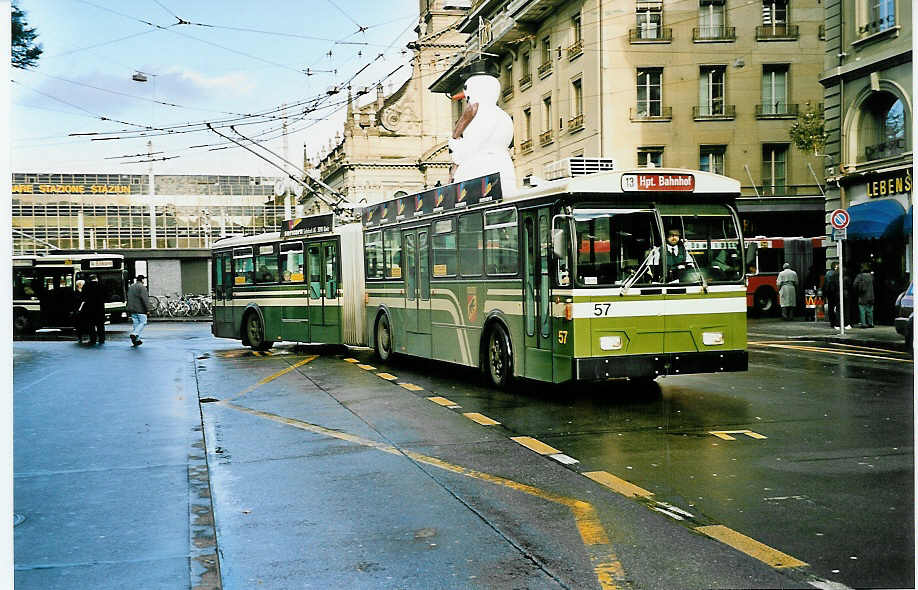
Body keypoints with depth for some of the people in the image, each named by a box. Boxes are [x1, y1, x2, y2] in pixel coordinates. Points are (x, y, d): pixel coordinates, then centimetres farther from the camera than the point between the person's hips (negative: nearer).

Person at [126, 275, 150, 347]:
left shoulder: (131, 287, 17)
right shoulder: (142, 287, -9)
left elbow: (129, 298, 21)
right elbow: (145, 299, -17)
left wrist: (130, 309, 26)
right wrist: (147, 309, -14)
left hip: (132, 309, 8)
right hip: (140, 309, -8)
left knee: (135, 323, 9)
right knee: (143, 323, -3)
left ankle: (136, 340, 7)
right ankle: (134, 334, -20)